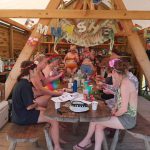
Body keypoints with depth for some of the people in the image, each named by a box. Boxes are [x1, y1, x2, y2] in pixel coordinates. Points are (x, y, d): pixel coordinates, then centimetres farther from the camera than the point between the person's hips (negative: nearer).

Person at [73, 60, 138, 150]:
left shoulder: (125, 84, -24)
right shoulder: (123, 82, 6)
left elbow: (124, 109, -26)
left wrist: (114, 115, -8)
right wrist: (115, 109, 3)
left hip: (127, 119, -8)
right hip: (125, 116, 8)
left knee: (94, 120, -6)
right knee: (99, 126, 0)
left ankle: (87, 141, 19)